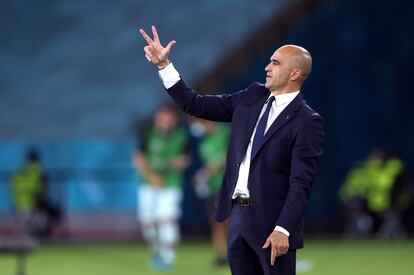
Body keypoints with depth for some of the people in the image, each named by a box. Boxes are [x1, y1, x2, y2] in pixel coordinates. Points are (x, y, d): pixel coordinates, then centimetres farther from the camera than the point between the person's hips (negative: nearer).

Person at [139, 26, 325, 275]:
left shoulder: (308, 122, -11)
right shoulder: (252, 98, 9)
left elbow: (301, 183, -17)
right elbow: (196, 105, 11)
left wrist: (283, 229, -25)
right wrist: (163, 65, 5)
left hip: (272, 221, -7)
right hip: (238, 215, 7)